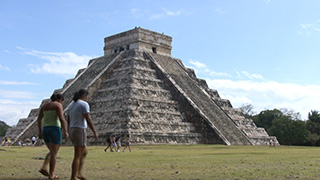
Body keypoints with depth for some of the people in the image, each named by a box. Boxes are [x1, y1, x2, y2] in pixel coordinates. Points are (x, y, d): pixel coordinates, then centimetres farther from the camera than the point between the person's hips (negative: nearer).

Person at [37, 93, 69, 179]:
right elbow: (61, 119, -16)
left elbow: (39, 119, 13)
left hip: (46, 131, 7)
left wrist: (40, 132, 15)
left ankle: (44, 168, 0)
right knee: (54, 153, -1)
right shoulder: (58, 105, -5)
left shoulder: (44, 106, 16)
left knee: (52, 152, 18)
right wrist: (65, 131, -11)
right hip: (55, 131, -7)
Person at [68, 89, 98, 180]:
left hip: (73, 132, 9)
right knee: (78, 156, -2)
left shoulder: (71, 105, 15)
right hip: (80, 132, -9)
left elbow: (69, 120, 18)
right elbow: (88, 119, -19)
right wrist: (95, 131, -12)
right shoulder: (84, 104, -11)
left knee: (85, 152, 19)